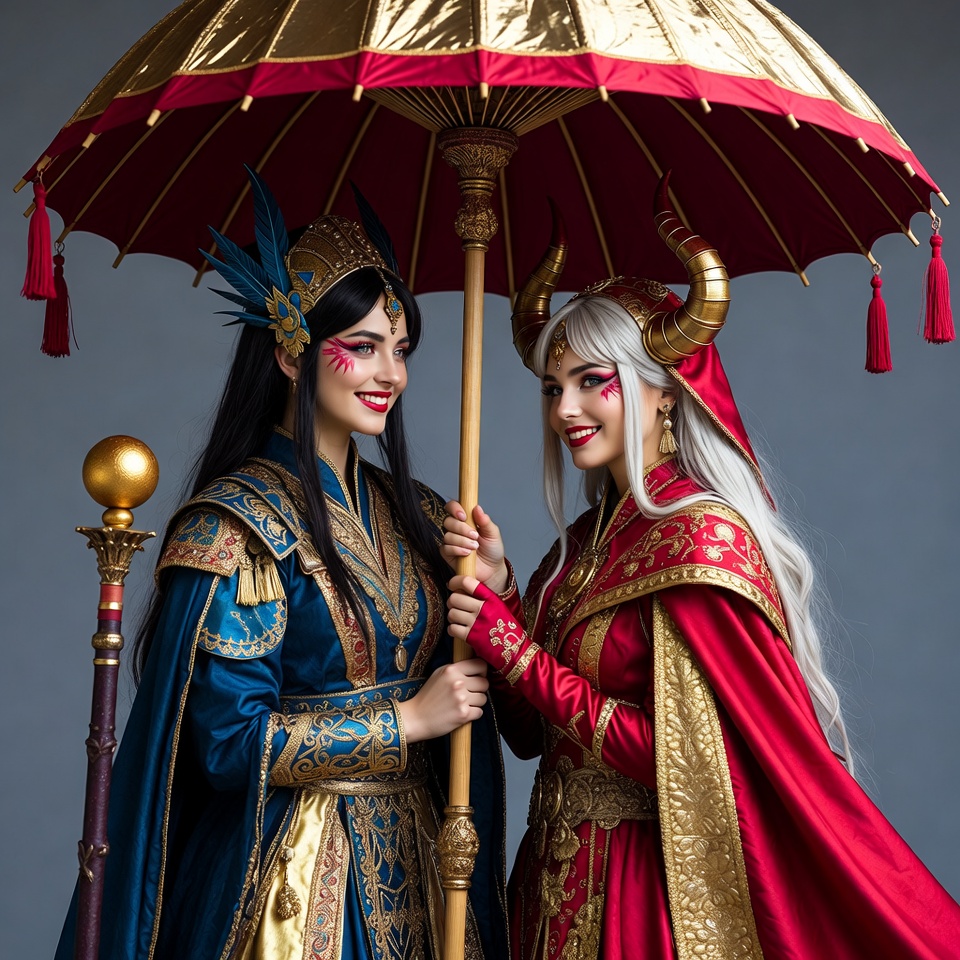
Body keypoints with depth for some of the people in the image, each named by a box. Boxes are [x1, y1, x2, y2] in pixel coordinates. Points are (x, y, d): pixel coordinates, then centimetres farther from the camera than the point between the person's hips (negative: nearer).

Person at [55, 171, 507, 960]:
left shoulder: (410, 513, 7)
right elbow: (228, 737, -18)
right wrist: (405, 720, -14)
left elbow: (469, 683, 9)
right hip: (290, 878, -6)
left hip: (404, 859, 7)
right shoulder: (237, 524, -13)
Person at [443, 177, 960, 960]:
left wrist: (513, 651, -18)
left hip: (652, 896, -8)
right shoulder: (585, 542, 6)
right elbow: (530, 732, 6)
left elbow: (680, 752, -22)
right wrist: (498, 586, -7)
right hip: (560, 884, 8)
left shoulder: (704, 540, -18)